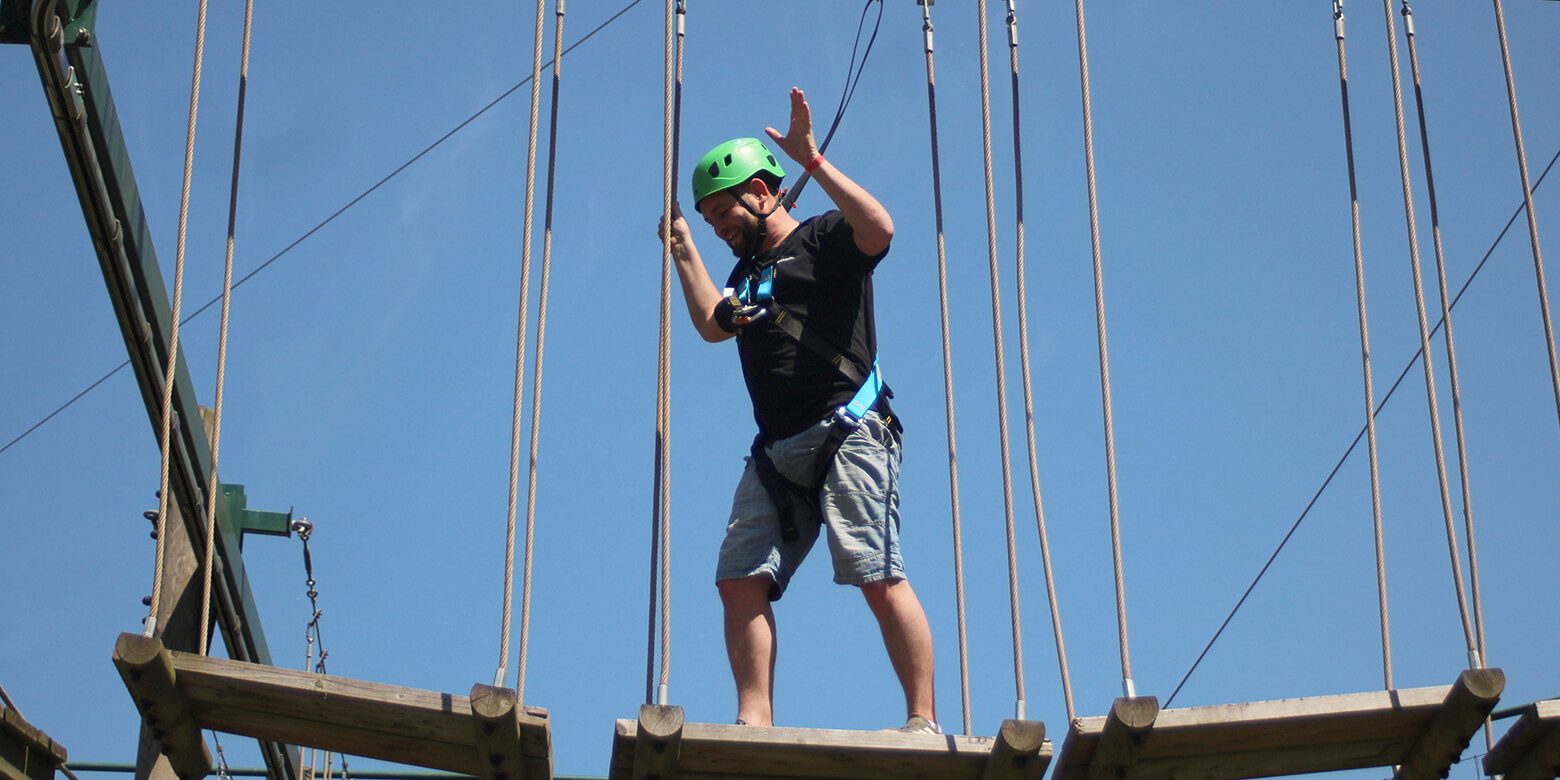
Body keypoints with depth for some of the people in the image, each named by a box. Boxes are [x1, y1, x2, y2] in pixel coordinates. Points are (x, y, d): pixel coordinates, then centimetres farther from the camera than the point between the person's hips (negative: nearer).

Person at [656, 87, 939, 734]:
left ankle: (924, 720, -13)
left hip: (846, 433, -8)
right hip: (776, 452, 8)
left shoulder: (824, 242, 4)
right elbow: (712, 325, 34)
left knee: (879, 578, -14)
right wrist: (683, 249, 32)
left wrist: (812, 160, -18)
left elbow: (879, 228, -15)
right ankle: (755, 722, -6)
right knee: (740, 579, -5)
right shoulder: (748, 272, 28)